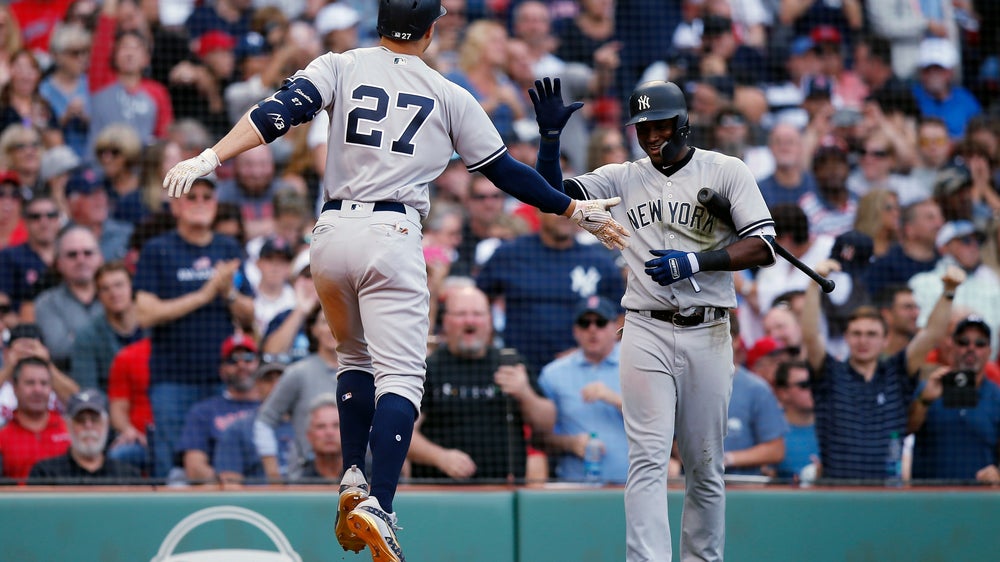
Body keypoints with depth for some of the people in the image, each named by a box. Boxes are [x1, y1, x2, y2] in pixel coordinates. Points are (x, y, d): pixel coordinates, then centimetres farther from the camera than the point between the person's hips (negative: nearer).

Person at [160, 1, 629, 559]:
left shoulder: (341, 67, 9)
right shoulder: (449, 95, 8)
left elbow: (278, 113, -8)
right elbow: (506, 171, 13)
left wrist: (209, 159, -15)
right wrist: (577, 210, 24)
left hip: (333, 233, 3)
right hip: (393, 236, -3)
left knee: (356, 356, 24)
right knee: (400, 375, -7)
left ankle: (353, 481, 7)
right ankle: (378, 507, -26)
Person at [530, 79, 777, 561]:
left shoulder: (726, 172, 3)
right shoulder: (623, 179, 10)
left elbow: (762, 247, -6)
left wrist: (695, 262, -17)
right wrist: (550, 137, -10)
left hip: (707, 335, 0)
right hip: (647, 334, 0)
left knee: (705, 467, 6)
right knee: (648, 459, -12)